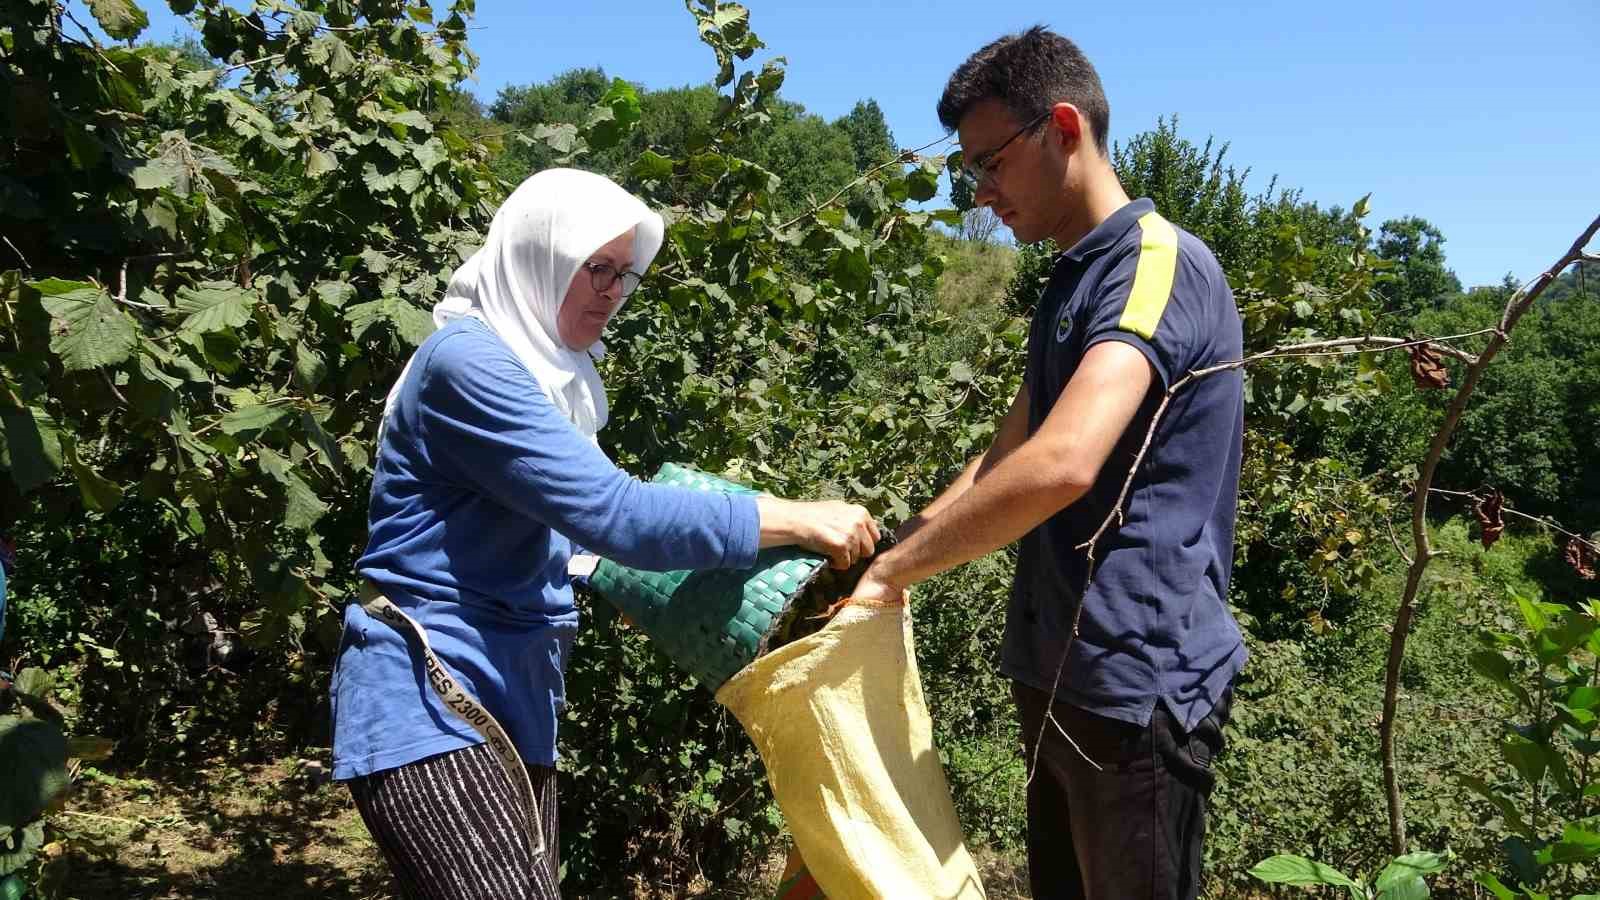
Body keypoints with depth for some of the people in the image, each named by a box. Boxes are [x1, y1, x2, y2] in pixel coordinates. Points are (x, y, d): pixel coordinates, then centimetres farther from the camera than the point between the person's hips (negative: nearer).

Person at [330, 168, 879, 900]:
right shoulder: (468, 361, -17)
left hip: (512, 695, 9)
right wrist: (791, 518, -24)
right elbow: (613, 513, -26)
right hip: (430, 698, -9)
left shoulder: (551, 371, 13)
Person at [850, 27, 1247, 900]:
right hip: (1058, 672, 9)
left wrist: (893, 569, -21)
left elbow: (1062, 463, -31)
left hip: (1136, 680, -9)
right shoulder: (1071, 280, 13)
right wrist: (893, 545, 8)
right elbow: (1004, 457, 18)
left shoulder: (1161, 264, -17)